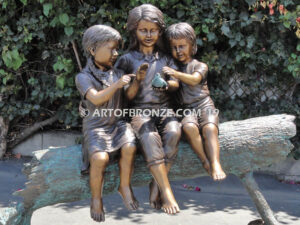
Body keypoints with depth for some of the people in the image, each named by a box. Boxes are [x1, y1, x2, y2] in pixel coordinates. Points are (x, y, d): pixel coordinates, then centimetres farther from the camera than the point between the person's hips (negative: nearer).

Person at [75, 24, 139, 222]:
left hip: (118, 123, 4)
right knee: (99, 157, -28)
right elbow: (96, 99, -22)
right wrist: (117, 85, -31)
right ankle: (96, 199, -5)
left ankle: (125, 186, -3)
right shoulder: (84, 77, -6)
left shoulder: (117, 73, 10)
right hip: (96, 126, -4)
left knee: (129, 147, -26)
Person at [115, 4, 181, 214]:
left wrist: (166, 84, -10)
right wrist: (138, 79, -16)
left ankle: (156, 185, -21)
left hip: (164, 108, 3)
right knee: (150, 137, -36)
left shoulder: (165, 58, 15)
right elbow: (128, 97, 3)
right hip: (140, 110, -2)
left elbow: (176, 83, 13)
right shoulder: (127, 59, 6)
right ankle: (167, 191, -34)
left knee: (173, 132, -33)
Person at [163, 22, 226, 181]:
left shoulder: (200, 66, 7)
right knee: (189, 127, -33)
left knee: (209, 128, -32)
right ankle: (205, 162, -28)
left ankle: (215, 163, -36)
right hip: (186, 109, 1)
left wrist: (176, 74, -32)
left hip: (204, 105, -1)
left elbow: (194, 79, -16)